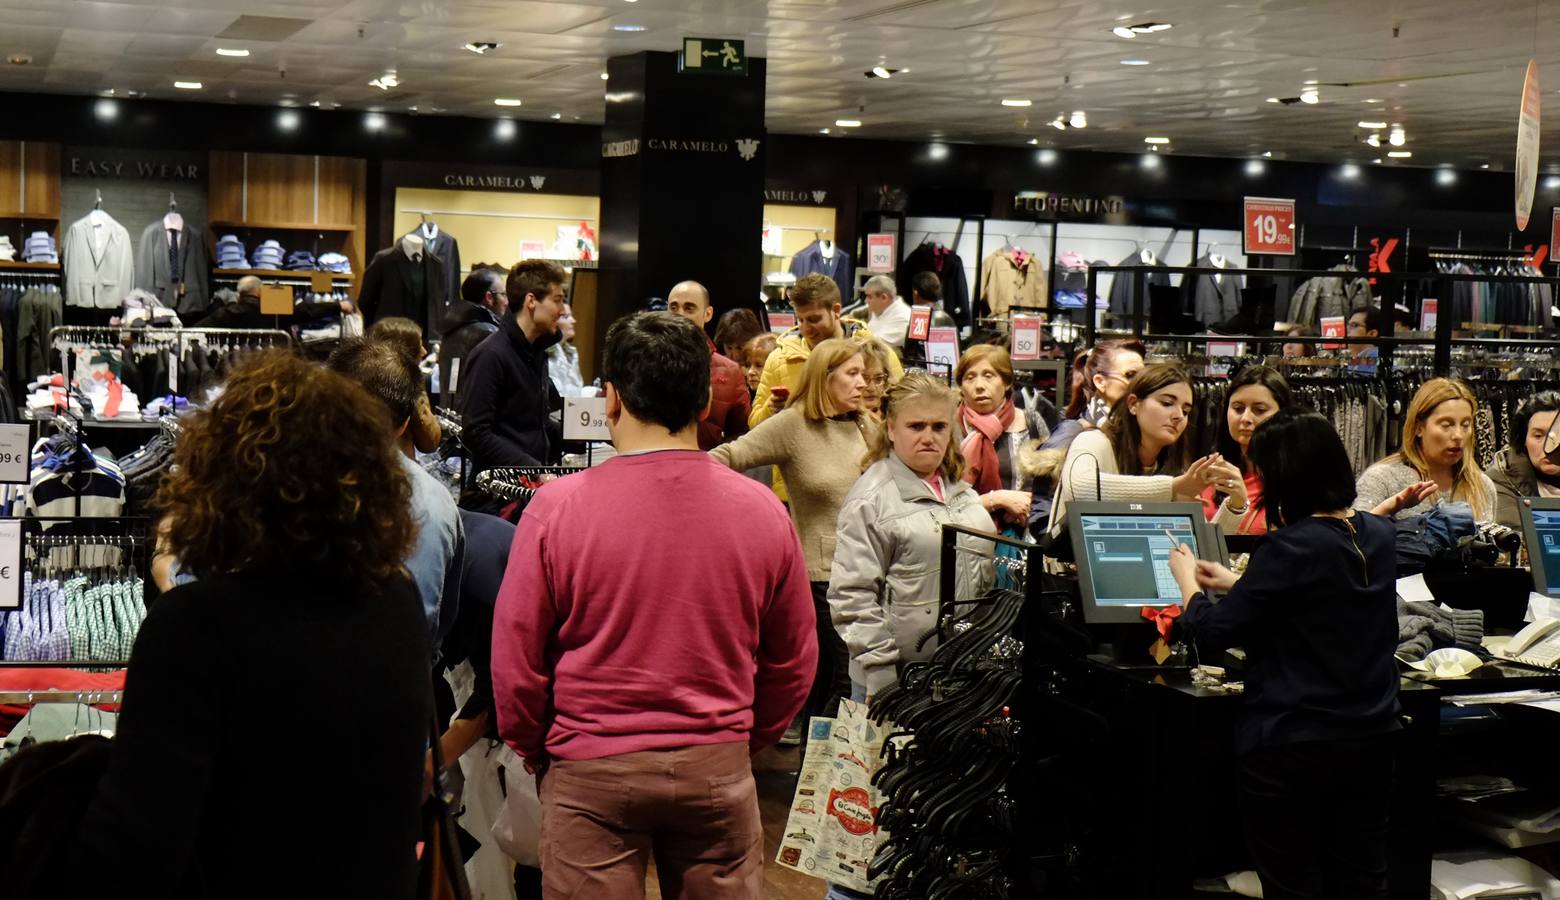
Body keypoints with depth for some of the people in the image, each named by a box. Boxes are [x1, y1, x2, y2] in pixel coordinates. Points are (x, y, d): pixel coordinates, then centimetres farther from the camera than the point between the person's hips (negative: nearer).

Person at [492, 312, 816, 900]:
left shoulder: (557, 508, -12)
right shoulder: (761, 510, -5)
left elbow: (515, 658, -6)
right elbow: (794, 660, 5)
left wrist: (534, 750, 11)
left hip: (591, 769, -2)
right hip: (719, 767, 2)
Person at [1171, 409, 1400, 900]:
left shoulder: (1292, 546, -20)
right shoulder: (1380, 536, 3)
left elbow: (1213, 631, -13)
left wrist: (1187, 579, 6)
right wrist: (1236, 583, 26)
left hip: (1292, 748, -7)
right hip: (1371, 739, 7)